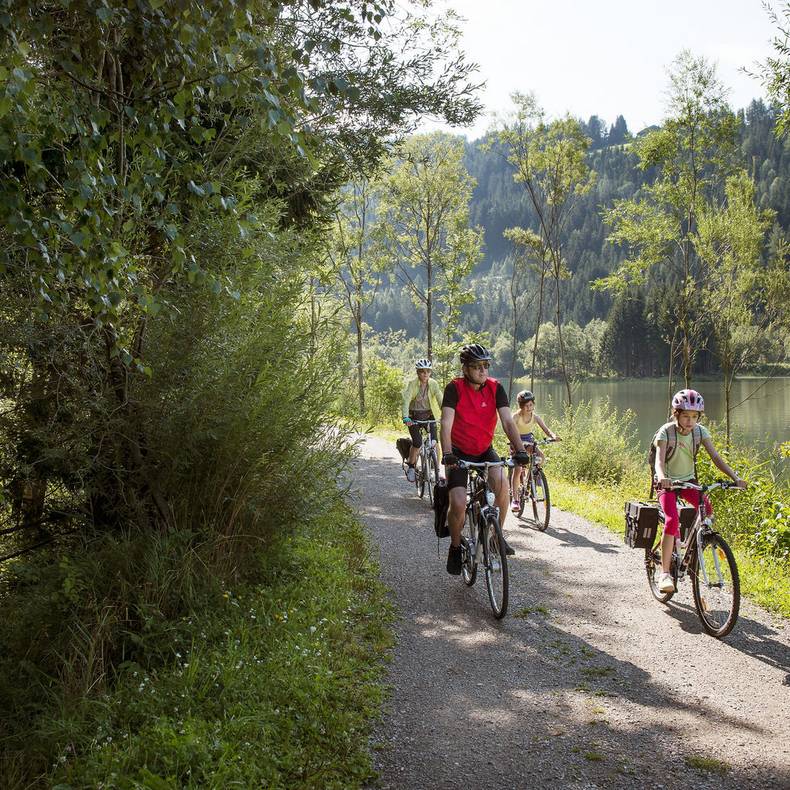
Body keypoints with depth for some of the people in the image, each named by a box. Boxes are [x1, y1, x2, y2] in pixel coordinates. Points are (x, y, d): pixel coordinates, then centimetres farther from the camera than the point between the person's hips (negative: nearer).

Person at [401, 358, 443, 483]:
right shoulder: (411, 383, -15)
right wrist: (406, 417, -39)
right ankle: (410, 467, 11)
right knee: (417, 443, -13)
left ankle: (437, 470, 1)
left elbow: (440, 399, -16)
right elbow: (406, 400, -25)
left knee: (434, 442, -11)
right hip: (414, 416, -2)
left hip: (429, 415, 2)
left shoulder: (433, 384, -8)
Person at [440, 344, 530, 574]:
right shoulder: (454, 388, -17)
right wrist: (447, 453, -41)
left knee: (501, 482, -27)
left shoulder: (495, 388, -10)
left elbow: (508, 421, -17)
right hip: (459, 452, -2)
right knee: (458, 504, -17)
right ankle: (455, 547, 11)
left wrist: (519, 450, -32)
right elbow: (446, 424, -26)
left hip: (485, 450, 2)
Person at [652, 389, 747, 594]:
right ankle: (665, 573, -18)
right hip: (668, 482, -4)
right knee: (672, 520, -24)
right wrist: (662, 476, -54)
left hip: (688, 480, 4)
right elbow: (659, 460, -32)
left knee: (707, 509, -22)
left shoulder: (700, 431, -8)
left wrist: (735, 478, -29)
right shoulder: (666, 432, -20)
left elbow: (715, 457, -14)